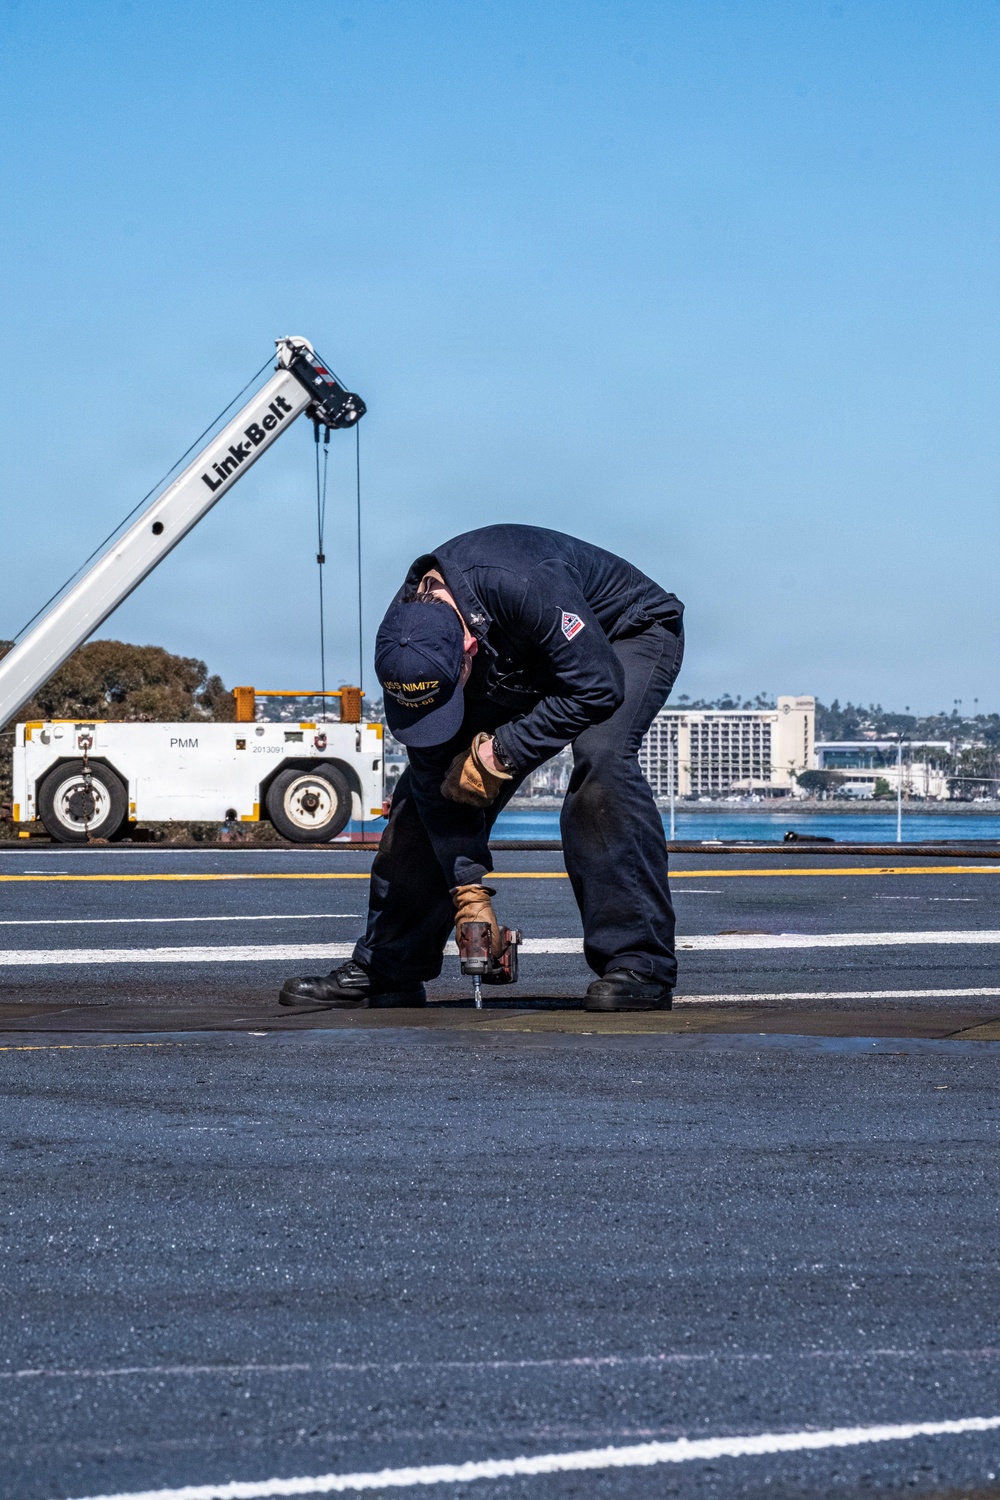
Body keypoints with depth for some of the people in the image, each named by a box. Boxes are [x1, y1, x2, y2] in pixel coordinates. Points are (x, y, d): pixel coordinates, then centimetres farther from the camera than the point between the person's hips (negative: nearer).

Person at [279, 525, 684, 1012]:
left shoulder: (526, 587, -43)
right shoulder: (405, 642, -23)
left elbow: (597, 688, -35)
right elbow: (437, 776, -16)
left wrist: (499, 753, -31)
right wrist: (468, 889, -20)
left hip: (629, 637, -6)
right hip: (523, 669, 6)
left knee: (600, 757, -33)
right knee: (425, 787, -4)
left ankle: (638, 967, -30)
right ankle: (384, 969, 6)